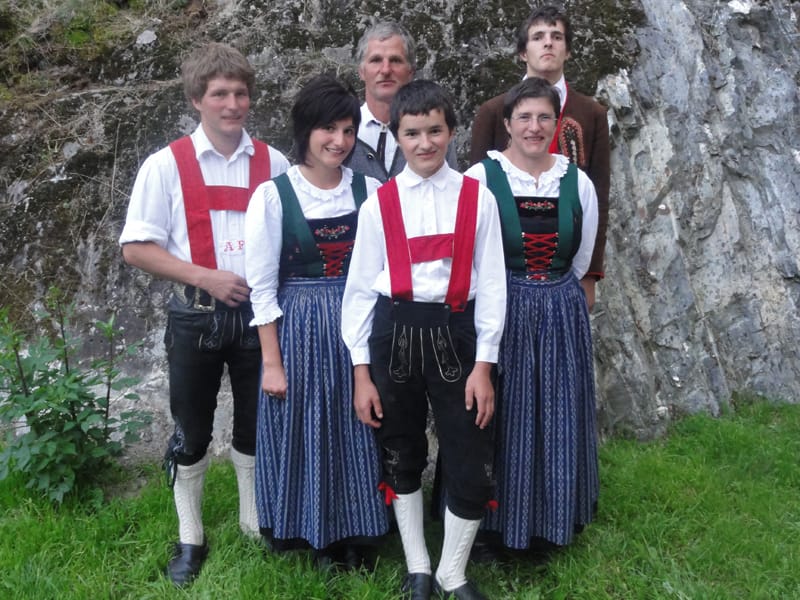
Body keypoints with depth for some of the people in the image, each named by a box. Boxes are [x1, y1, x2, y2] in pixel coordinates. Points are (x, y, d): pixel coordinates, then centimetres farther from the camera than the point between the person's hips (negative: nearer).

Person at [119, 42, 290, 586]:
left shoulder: (274, 163, 1)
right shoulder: (166, 165, -5)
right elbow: (136, 249, -8)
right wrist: (206, 278, -17)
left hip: (258, 314, 2)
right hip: (197, 316, -2)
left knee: (257, 425, 15)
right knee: (192, 432, 10)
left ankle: (256, 521, 36)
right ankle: (190, 538, 28)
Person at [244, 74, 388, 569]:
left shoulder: (369, 190, 0)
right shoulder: (273, 194, -7)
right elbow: (262, 285, -6)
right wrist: (273, 361, -7)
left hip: (358, 326, 2)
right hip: (299, 329, -2)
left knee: (357, 434, 10)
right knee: (306, 434, 8)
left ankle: (358, 537, 29)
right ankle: (317, 537, 28)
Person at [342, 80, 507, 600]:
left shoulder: (477, 199, 0)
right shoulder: (379, 204, 1)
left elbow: (491, 284, -1)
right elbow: (360, 288, 2)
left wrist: (484, 364, -5)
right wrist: (361, 371, 0)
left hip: (455, 334, -1)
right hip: (393, 336, 1)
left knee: (472, 464, 1)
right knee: (401, 457, 14)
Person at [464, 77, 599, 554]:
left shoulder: (579, 183, 3)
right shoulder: (480, 177, -8)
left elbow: (580, 261, 13)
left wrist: (551, 293, 13)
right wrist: (513, 293, 3)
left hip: (562, 315, 3)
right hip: (498, 313, -3)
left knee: (558, 420, 12)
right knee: (501, 420, 5)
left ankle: (554, 522, 31)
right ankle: (495, 522, 24)